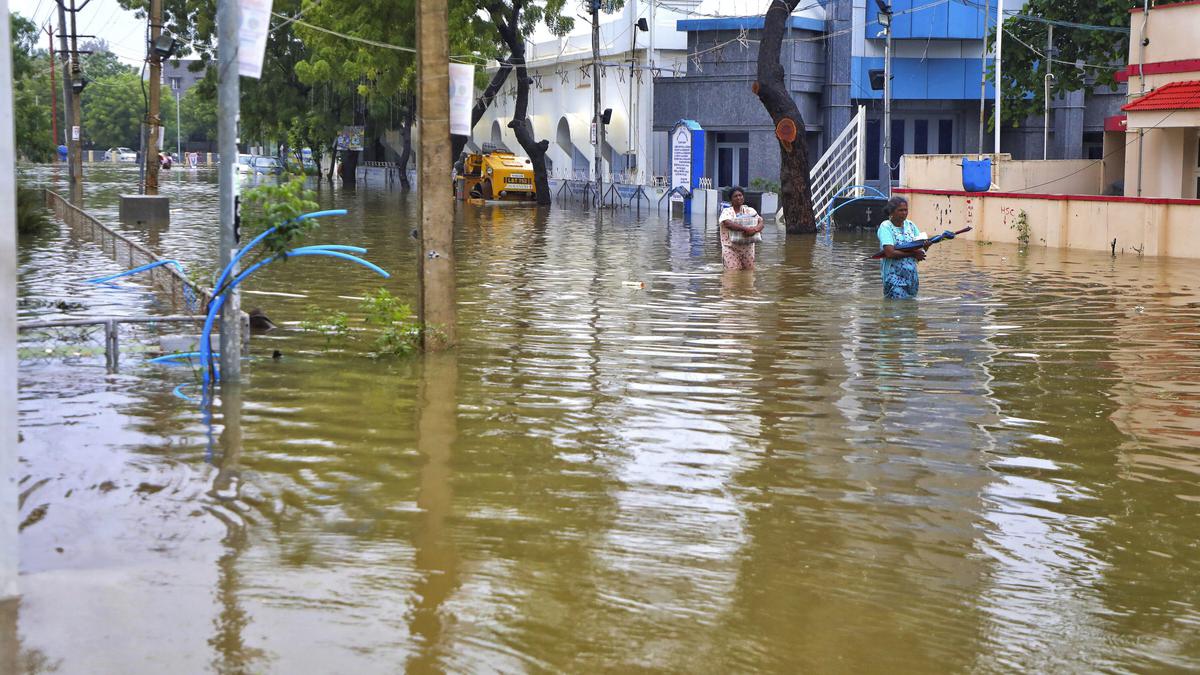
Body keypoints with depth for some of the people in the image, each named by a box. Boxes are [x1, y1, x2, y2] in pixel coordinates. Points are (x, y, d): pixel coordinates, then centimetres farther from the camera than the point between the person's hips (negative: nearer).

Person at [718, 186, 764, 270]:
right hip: (731, 248, -4)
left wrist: (754, 230, -26)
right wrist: (745, 229, -32)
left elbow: (760, 223, -1)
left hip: (747, 248, 4)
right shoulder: (726, 211, 0)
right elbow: (728, 223, -21)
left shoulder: (750, 211, 11)